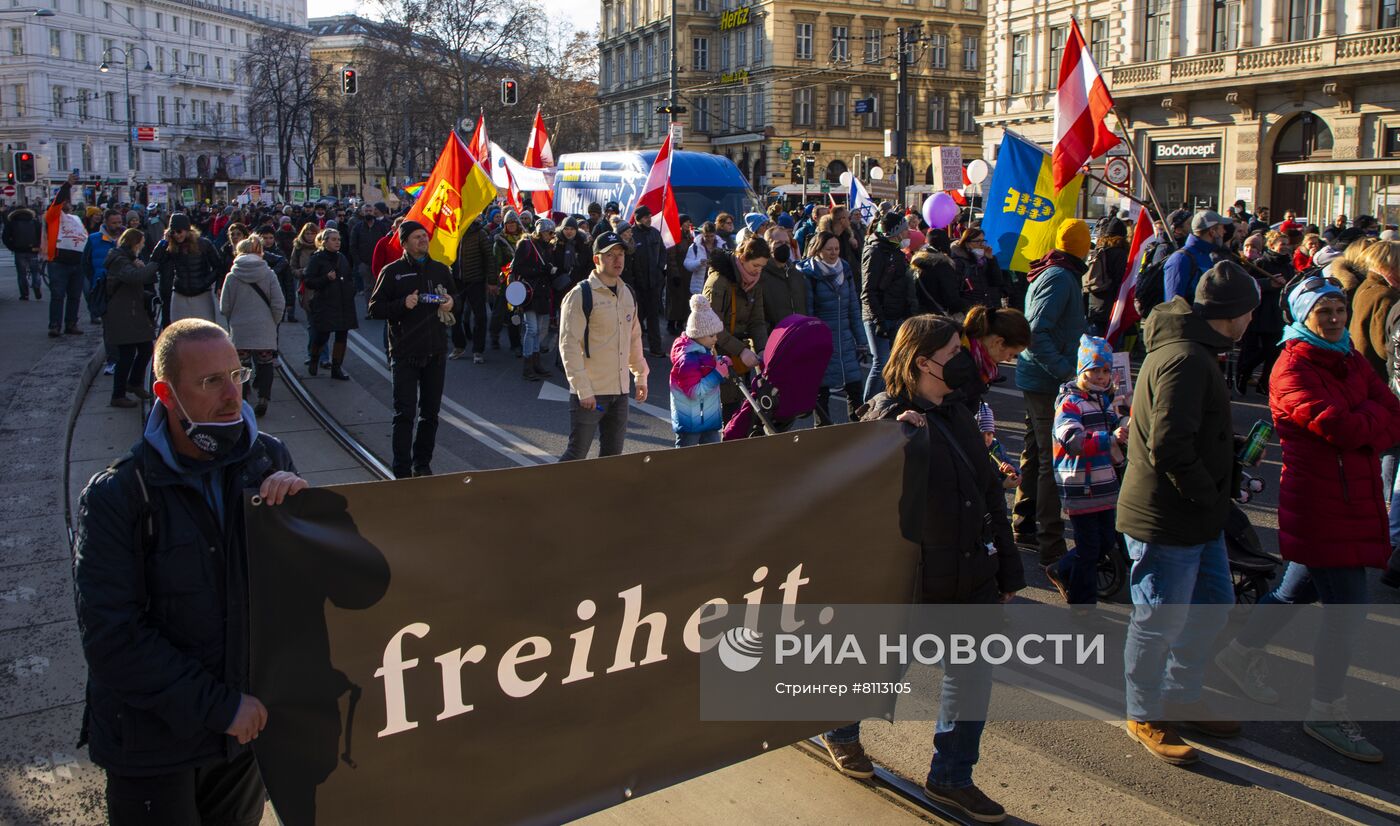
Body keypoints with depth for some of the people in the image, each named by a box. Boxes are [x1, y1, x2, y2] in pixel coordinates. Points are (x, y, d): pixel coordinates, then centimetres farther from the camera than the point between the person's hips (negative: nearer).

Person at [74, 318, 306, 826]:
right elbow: (111, 637, -21)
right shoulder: (116, 496, -18)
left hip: (247, 724, 4)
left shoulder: (267, 460, -7)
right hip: (154, 742, -4)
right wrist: (217, 705, -20)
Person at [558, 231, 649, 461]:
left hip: (620, 390, 7)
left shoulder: (628, 293, 12)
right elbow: (569, 345, -15)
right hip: (589, 392, -7)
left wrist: (641, 376, 20)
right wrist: (583, 390, -19)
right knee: (577, 454, -3)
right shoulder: (581, 295, -12)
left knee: (613, 454, 12)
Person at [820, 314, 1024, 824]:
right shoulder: (886, 417, -16)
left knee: (972, 669, 8)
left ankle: (952, 777, 26)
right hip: (909, 579, -7)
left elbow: (989, 492, 13)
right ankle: (840, 730, 42)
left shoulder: (957, 418, 9)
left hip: (970, 576, 7)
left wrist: (1007, 569, 15)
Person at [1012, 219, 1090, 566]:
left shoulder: (1047, 274, 13)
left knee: (1036, 453, 19)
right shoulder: (1060, 278, -17)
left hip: (1035, 377, 10)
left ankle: (1025, 522, 32)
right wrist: (1065, 370, -28)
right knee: (1054, 460, -7)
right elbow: (1037, 332, -27)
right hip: (1050, 381, -10)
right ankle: (1052, 544, -3)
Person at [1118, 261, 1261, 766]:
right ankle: (1145, 717, 23)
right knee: (1159, 623, 5)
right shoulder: (1186, 359, -23)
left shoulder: (1190, 352, 12)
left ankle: (1181, 698, 38)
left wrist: (1212, 497, 10)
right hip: (1166, 523, -11)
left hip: (1197, 520, 11)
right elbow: (1168, 445, -31)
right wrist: (1206, 494, -17)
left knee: (1213, 605, 22)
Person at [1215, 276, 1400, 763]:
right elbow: (1341, 428, -24)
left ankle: (1241, 655, 39)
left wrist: (1359, 425, -16)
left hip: (1355, 499, 8)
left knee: (1301, 586, 20)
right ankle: (1327, 713, 9)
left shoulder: (1352, 361, 12)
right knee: (1347, 608, -4)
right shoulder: (1293, 369, -13)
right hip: (1321, 504, -8)